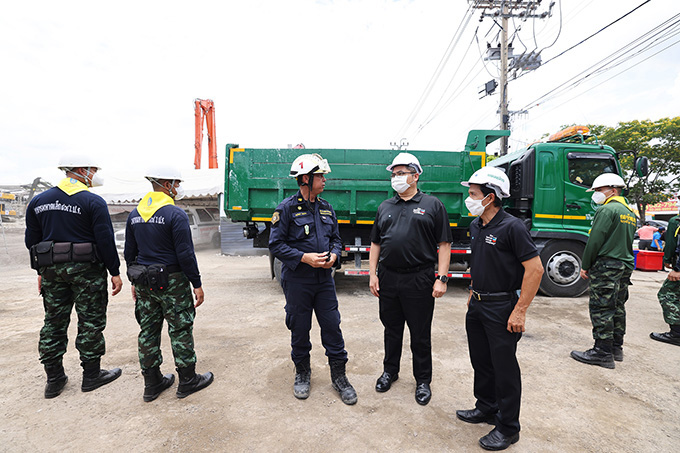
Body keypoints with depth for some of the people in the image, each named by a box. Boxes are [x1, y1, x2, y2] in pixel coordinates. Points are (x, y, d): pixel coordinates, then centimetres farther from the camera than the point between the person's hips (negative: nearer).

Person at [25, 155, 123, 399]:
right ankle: (91, 375, 14)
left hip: (52, 269, 6)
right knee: (90, 322, 4)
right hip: (86, 269, -6)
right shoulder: (93, 202, -10)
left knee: (54, 323, 14)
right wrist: (115, 272, -7)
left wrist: (41, 271, 19)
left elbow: (32, 240, 12)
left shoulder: (38, 201, 10)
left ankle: (54, 379, 23)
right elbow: (105, 240, -13)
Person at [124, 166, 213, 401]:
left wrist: (135, 281, 21)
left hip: (144, 283, 7)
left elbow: (129, 252, 12)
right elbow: (185, 254, -18)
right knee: (180, 330, 5)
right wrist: (197, 284, -11)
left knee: (148, 330, 14)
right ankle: (187, 381, 18)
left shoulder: (135, 214, 7)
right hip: (171, 282, -7)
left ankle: (152, 384, 26)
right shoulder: (176, 214, -16)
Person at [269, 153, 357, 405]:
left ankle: (339, 376, 23)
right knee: (300, 329, 10)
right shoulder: (287, 208, -8)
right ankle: (302, 373, 32)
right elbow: (276, 244, -9)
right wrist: (304, 257, -19)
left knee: (332, 326, 7)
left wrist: (333, 255, -5)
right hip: (297, 280, -4)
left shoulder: (326, 208, 8)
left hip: (324, 278, 4)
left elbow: (336, 238, 17)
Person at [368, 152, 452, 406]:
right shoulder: (385, 207, 12)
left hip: (419, 280, -3)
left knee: (420, 334, 9)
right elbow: (376, 244, 13)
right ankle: (390, 371, 37)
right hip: (388, 278, 4)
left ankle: (423, 380, 28)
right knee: (391, 329, 18)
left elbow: (444, 245, -3)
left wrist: (442, 278, -10)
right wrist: (373, 274, 5)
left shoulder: (432, 205, 0)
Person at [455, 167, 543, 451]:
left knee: (504, 368, 5)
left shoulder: (511, 227, -18)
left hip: (502, 308, -8)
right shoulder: (476, 225, 7)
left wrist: (520, 311, -19)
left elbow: (535, 269, -19)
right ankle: (486, 408, 39)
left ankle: (508, 428, 23)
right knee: (480, 361, 19)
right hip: (477, 305, 8)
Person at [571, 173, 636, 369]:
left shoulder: (607, 209, -13)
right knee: (617, 307, 15)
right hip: (625, 266, 10)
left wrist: (585, 266, -10)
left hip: (606, 265, -10)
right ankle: (616, 348, 24)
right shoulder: (630, 213, 17)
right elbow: (627, 241, 21)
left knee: (601, 309, -6)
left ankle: (603, 352, -2)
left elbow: (595, 241, -17)